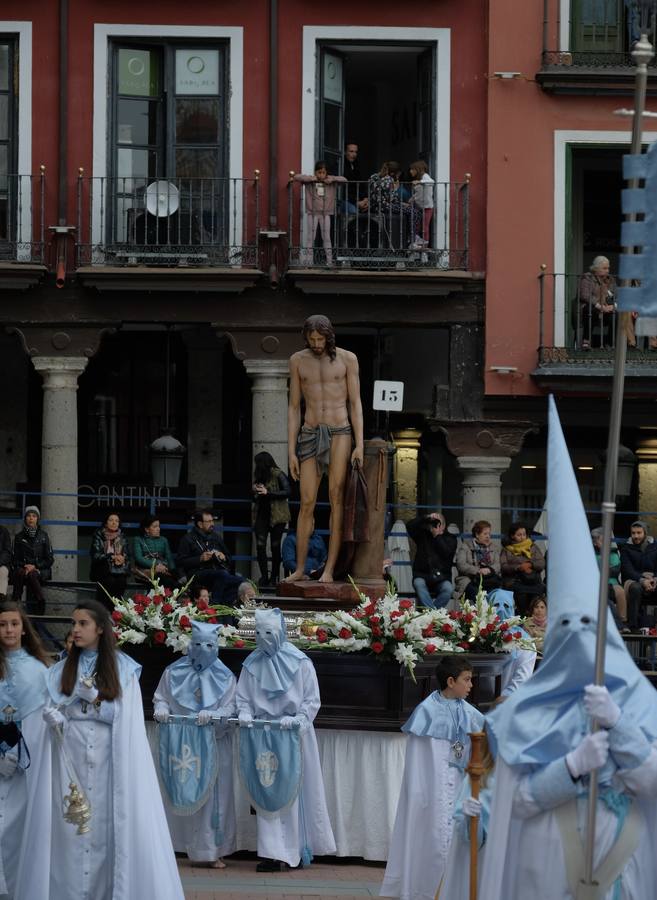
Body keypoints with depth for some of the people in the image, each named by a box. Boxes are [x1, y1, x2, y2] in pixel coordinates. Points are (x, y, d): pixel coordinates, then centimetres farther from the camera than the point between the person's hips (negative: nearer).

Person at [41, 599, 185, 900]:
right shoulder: (63, 669, 10)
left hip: (109, 761, -2)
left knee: (109, 825, -5)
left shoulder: (122, 669, 4)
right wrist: (53, 719, -16)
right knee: (72, 828, -3)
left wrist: (93, 697, -11)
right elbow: (53, 711, 6)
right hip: (71, 759, 2)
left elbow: (124, 717, -1)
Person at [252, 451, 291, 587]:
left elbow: (287, 492, -16)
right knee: (260, 546, -6)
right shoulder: (258, 476, 15)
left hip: (276, 515, -6)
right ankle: (264, 577, -5)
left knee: (275, 546, -1)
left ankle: (274, 578, 7)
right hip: (262, 514, 6)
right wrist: (256, 492, 1)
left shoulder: (278, 475, -6)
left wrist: (267, 492, -17)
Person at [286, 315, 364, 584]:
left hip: (340, 432, -2)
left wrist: (360, 445, -10)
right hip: (311, 434, 2)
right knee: (307, 503, -1)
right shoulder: (298, 360, 6)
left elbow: (355, 404, 0)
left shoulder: (347, 359, 0)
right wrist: (291, 452, 3)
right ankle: (300, 569, 8)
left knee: (336, 497, -13)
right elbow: (294, 408, 8)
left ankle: (329, 569, -14)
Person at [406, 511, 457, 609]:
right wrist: (426, 518, -10)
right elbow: (410, 526, -1)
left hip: (441, 576, -1)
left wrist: (437, 535, -9)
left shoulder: (450, 538, 11)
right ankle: (432, 611, -42)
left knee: (448, 588, -32)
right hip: (422, 574, 1)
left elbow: (447, 553, -8)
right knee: (419, 584, -34)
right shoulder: (423, 535, 15)